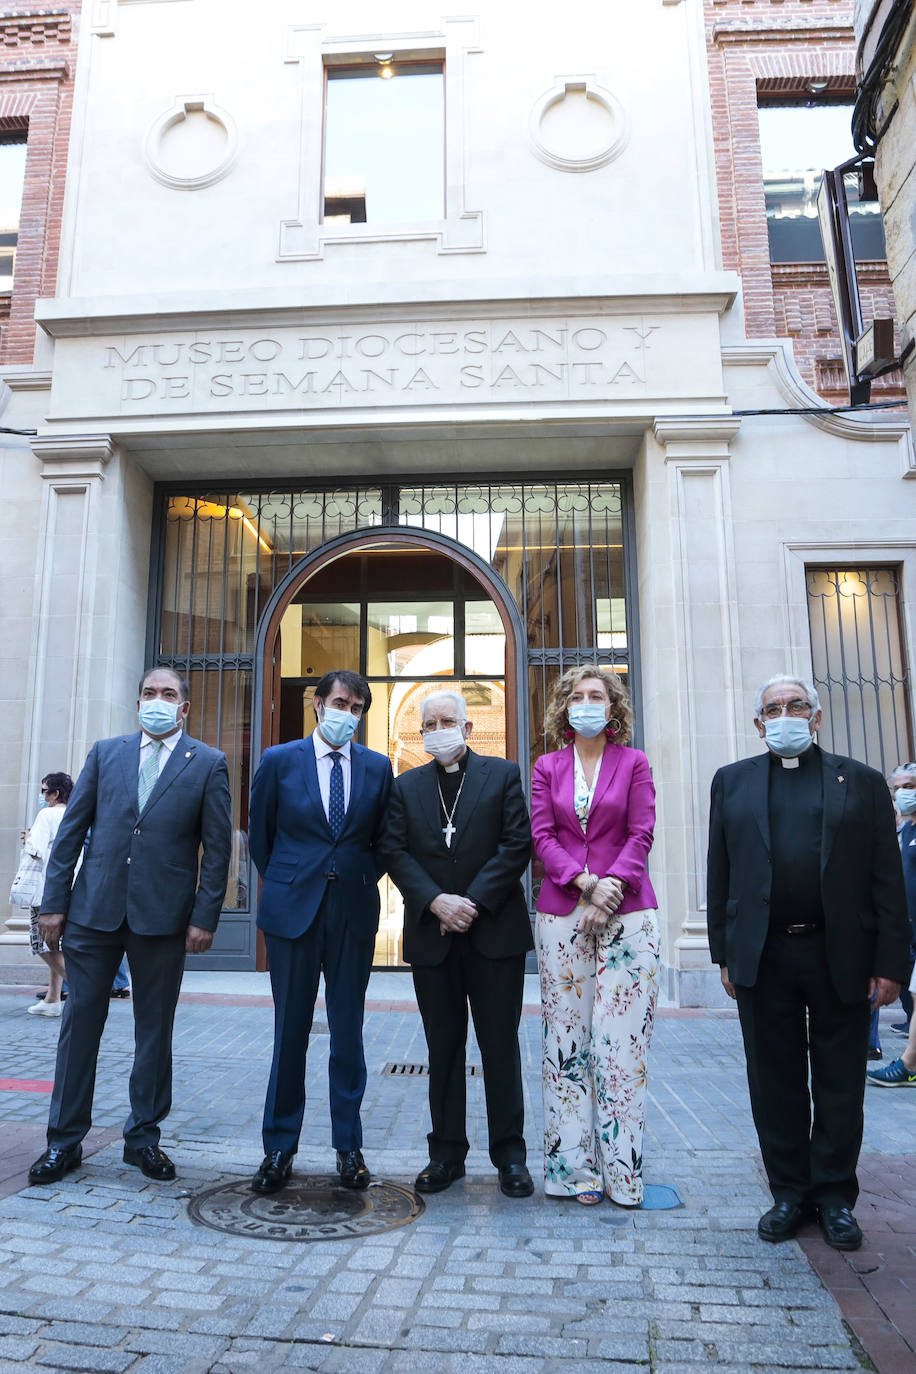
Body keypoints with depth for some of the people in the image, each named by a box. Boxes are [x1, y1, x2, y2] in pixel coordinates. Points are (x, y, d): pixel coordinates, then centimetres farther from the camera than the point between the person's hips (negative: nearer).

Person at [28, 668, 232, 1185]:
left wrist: (205, 917, -7)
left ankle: (144, 1137, 25)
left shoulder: (209, 764, 1)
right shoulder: (105, 753, 8)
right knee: (80, 1023, 8)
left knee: (155, 1030, 9)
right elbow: (71, 831, 8)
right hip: (94, 910, 2)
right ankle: (65, 1139, 23)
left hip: (162, 917, -2)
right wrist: (55, 902, 2)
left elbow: (217, 847, -2)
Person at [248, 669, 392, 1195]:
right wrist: (284, 885, 9)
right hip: (293, 909, -1)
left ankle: (349, 1146, 21)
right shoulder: (279, 761, 0)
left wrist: (361, 881, 6)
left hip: (355, 910, 1)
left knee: (348, 1029, 8)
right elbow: (260, 835, 9)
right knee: (290, 1028, 7)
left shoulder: (378, 768, 4)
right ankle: (280, 1148, 21)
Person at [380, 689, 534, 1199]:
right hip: (432, 936, 2)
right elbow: (396, 852, 1)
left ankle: (510, 1155, 19)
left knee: (501, 1046, 6)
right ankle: (447, 1153, 24)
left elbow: (518, 845, -6)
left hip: (495, 931, -2)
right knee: (443, 1048, 11)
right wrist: (435, 902, -13)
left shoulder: (502, 775, 2)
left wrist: (474, 902, -13)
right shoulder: (406, 786, 10)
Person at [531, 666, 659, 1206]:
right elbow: (542, 835, 2)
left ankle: (622, 1167, 10)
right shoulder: (547, 768, 10)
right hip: (562, 913, 2)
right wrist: (584, 882, -12)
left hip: (627, 912, -1)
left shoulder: (634, 763, 6)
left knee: (620, 1038, -2)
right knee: (567, 1037, 4)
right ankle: (576, 1166, 15)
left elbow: (642, 833, 0)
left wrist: (612, 884, -15)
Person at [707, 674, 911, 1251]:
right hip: (763, 958, 1)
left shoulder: (861, 781, 5)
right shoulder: (732, 781, 9)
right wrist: (725, 954, 2)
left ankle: (834, 1196, 27)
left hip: (842, 957, -1)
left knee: (840, 1084, 10)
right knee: (775, 1084, 10)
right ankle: (790, 1192, 26)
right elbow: (720, 874, 7)